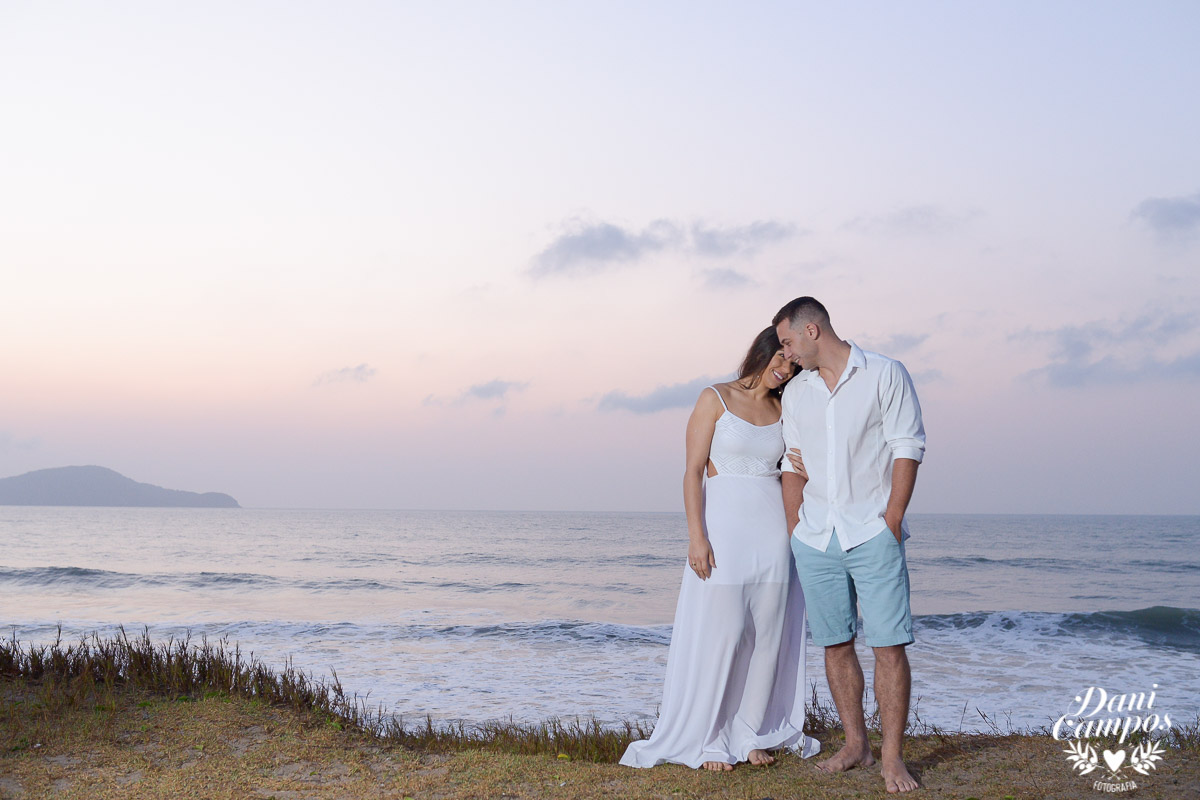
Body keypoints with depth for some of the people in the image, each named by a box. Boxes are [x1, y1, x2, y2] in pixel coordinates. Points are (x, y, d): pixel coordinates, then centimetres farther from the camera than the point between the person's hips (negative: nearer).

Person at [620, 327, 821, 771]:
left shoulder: (782, 411, 12)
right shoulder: (716, 399, -2)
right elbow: (693, 471, -7)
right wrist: (697, 536, -14)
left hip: (773, 530, 5)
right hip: (724, 528, -5)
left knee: (768, 634, 5)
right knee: (720, 633, -4)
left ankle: (750, 733, 16)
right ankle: (705, 738, 7)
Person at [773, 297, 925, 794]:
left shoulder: (885, 375, -1)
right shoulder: (796, 393, 13)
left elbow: (907, 449, -5)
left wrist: (892, 520, -11)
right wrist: (794, 535, 12)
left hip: (873, 532, -5)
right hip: (815, 537, 5)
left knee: (889, 646, -8)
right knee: (835, 644, 7)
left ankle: (892, 756, -1)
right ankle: (855, 744, 18)